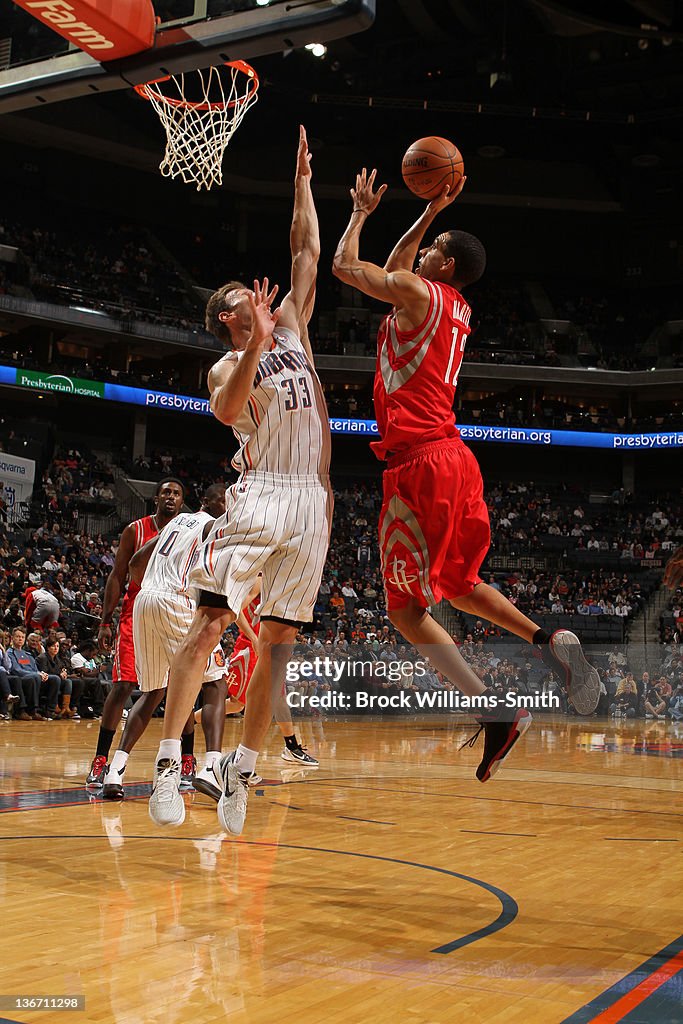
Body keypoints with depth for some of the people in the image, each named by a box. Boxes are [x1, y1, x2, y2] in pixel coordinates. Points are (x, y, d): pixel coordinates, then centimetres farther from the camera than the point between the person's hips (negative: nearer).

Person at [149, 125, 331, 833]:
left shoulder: (290, 326, 21)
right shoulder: (228, 364, 5)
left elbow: (306, 251, 22)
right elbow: (228, 411, -19)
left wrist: (302, 180, 24)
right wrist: (256, 347, -26)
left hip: (311, 501, 5)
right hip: (260, 496, -5)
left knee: (278, 640, 3)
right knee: (209, 621, -13)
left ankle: (240, 769, 10)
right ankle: (168, 762, -10)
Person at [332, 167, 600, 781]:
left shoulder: (417, 291, -4)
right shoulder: (458, 309, 20)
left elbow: (345, 266, 7)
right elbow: (394, 268, 37)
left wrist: (362, 212, 21)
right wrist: (433, 211, 36)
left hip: (420, 461, -8)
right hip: (457, 459, 8)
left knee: (407, 608, -4)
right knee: (458, 585, 25)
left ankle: (494, 711, -15)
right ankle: (550, 643, 5)